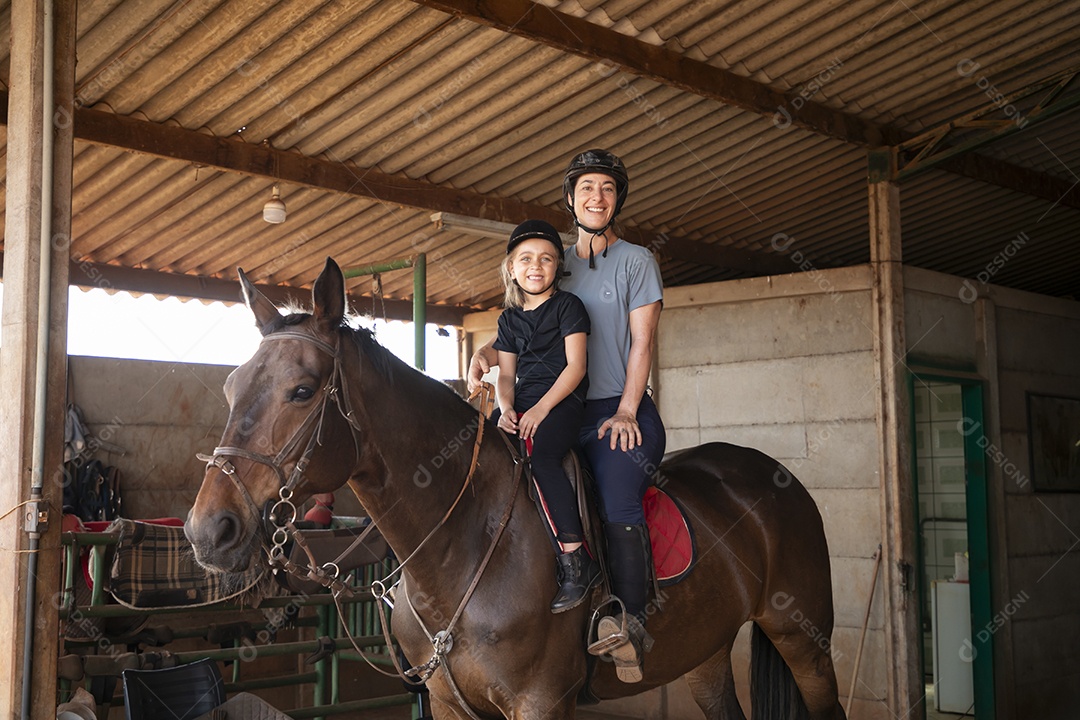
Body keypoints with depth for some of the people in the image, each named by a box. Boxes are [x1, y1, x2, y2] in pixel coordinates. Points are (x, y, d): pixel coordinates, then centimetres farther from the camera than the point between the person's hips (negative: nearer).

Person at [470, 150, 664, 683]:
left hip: (622, 411, -5)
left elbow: (641, 343, -1)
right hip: (564, 412, 5)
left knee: (617, 502, -26)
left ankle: (629, 622, -21)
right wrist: (488, 354, -1)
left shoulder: (636, 261, 7)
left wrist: (625, 413, -12)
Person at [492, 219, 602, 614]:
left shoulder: (568, 306, 1)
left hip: (563, 400, -6)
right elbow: (507, 374, 14)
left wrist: (542, 408, -18)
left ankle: (577, 559, -31)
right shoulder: (509, 319, 18)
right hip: (521, 403, 6)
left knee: (540, 455, -33)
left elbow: (575, 365, -8)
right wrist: (507, 408, -8)